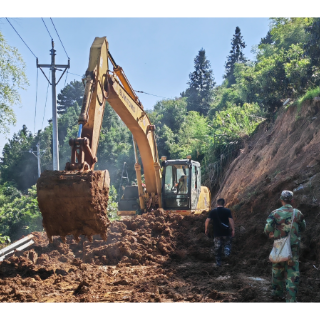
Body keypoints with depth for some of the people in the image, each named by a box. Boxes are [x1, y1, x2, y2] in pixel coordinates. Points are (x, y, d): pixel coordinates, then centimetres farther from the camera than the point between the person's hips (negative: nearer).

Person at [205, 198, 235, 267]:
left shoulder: (212, 212, 2)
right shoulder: (227, 211, -2)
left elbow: (207, 221, -4)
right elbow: (231, 220, -10)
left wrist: (206, 229, 7)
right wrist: (233, 230, -6)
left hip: (217, 233, 1)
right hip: (226, 232, -1)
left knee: (217, 248, 9)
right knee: (227, 243, 19)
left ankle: (218, 262, 11)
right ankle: (227, 251, -14)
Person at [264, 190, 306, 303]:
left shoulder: (275, 213, -8)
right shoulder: (298, 213, -3)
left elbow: (267, 229, -11)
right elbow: (303, 228, 11)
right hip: (293, 247, -1)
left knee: (277, 270, 19)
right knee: (292, 273, 2)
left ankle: (277, 293, 31)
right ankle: (291, 299, -2)